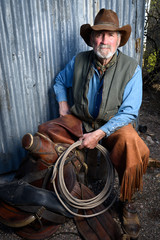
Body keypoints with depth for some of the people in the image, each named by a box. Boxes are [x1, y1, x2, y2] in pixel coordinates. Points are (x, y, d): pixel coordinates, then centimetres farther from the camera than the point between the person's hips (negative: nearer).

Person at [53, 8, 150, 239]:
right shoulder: (79, 61, -2)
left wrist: (100, 134, -25)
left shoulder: (131, 68, -11)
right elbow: (60, 81, 19)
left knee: (132, 143, -36)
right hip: (81, 122, 3)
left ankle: (127, 203, -8)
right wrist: (63, 104, 2)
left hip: (115, 126, -2)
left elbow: (128, 113, -14)